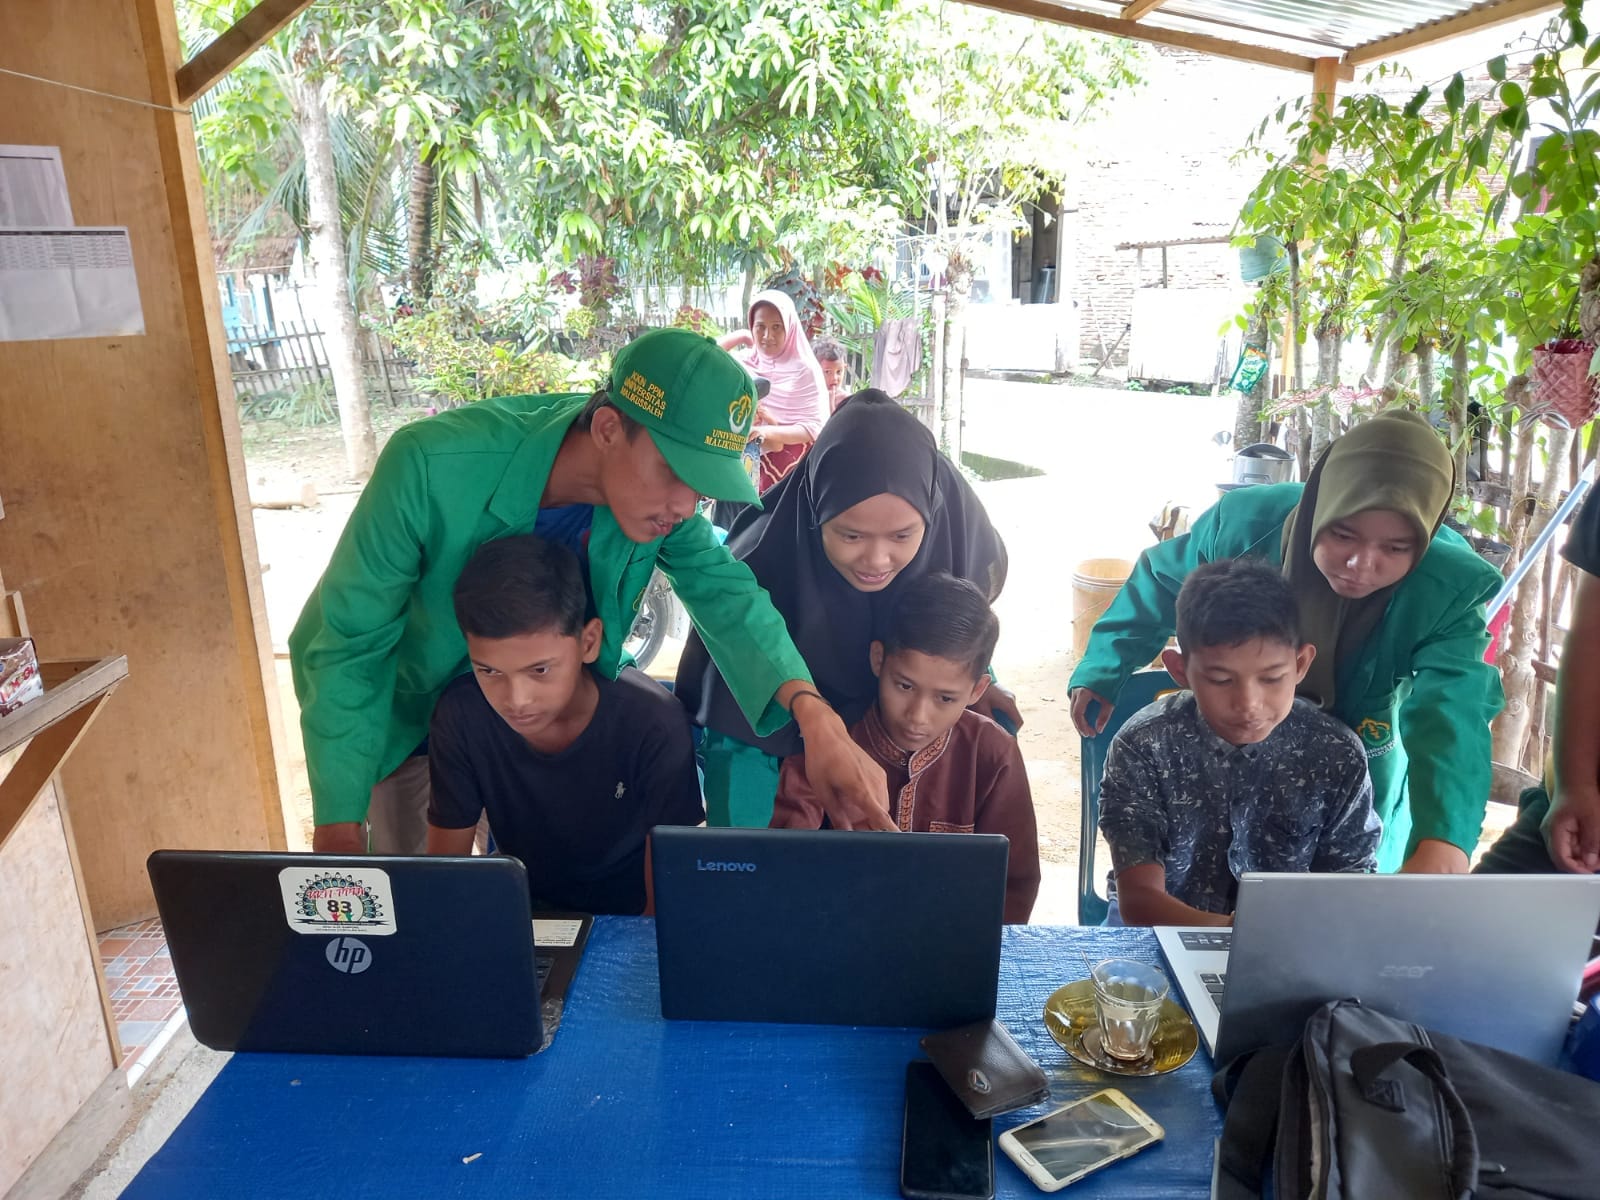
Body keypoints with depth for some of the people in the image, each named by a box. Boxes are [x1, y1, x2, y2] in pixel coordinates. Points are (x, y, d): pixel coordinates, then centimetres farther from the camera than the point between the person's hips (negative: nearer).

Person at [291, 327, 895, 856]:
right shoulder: (431, 466, -38)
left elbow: (721, 588, -29)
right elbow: (348, 643, -29)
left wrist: (810, 710, -49)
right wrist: (338, 822, -26)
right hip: (408, 704, -3)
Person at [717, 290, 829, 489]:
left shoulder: (804, 369, -10)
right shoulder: (744, 361, 5)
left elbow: (815, 427, -14)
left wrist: (769, 431, -28)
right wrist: (739, 336, -1)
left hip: (792, 465, -4)